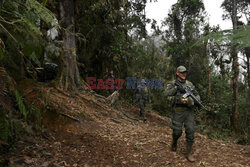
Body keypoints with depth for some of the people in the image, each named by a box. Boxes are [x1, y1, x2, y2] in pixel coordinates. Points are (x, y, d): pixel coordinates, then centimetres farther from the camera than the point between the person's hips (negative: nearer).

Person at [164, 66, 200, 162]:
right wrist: (176, 88, -22)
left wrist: (193, 100, -14)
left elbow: (197, 96, 8)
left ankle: (189, 153, 11)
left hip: (189, 111, 3)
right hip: (178, 112, -2)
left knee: (190, 132, -1)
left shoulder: (189, 84, 9)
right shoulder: (172, 84, 1)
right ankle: (174, 143, 36)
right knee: (177, 131, 3)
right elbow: (166, 94, -15)